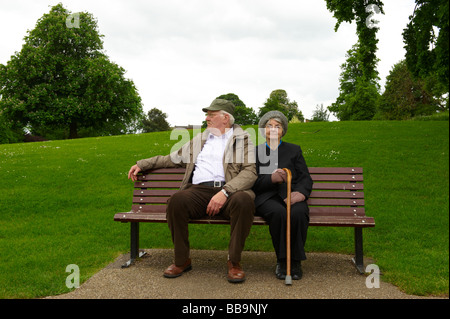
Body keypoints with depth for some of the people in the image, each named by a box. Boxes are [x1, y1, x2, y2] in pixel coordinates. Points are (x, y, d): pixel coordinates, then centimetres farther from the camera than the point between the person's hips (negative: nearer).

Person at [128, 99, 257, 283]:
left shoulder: (243, 138, 13)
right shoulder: (200, 139, 28)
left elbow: (250, 171, -1)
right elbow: (173, 158, 36)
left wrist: (225, 192, -17)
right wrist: (142, 164, 31)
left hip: (228, 191, -3)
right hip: (199, 190, 3)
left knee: (243, 200, -36)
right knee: (177, 200, -29)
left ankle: (234, 262, -17)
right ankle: (182, 261, -10)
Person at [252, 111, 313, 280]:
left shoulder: (294, 150, 22)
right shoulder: (255, 152, 20)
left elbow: (306, 178, 12)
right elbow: (252, 182, 7)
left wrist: (301, 192, -12)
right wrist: (271, 178, -14)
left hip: (291, 196, 1)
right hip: (266, 197, -1)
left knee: (298, 213, -34)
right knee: (279, 212, -36)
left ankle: (295, 261, -17)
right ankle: (282, 260, -18)